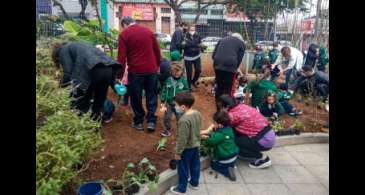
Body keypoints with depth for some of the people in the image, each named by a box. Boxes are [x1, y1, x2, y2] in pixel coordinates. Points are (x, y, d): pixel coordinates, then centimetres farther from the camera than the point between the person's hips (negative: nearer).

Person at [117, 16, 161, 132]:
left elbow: (121, 56, -7)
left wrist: (120, 74, -2)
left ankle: (138, 122, 21)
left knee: (136, 97, 12)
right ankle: (151, 121, 12)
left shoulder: (124, 34, -3)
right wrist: (158, 65, 20)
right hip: (151, 69, 3)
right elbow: (157, 50, 10)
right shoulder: (148, 31, 7)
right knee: (151, 96, 14)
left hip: (135, 70, -3)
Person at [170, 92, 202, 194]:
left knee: (183, 169, 11)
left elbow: (182, 139, -26)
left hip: (187, 148, -8)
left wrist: (178, 152, -15)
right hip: (196, 145, 8)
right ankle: (194, 183, 43)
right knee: (195, 165, 24)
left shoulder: (184, 120, -32)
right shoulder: (198, 113, -7)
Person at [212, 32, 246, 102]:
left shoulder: (222, 39, 28)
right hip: (230, 65, -4)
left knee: (219, 86, 16)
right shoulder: (241, 43, 19)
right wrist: (235, 68, 23)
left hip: (218, 64, 4)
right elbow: (239, 58, 13)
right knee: (227, 88, 6)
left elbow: (213, 54, 21)